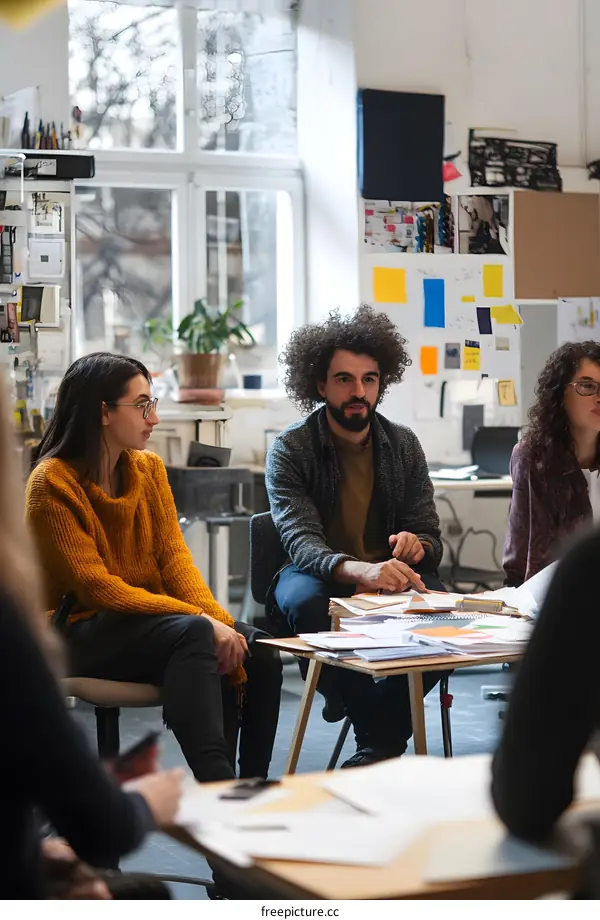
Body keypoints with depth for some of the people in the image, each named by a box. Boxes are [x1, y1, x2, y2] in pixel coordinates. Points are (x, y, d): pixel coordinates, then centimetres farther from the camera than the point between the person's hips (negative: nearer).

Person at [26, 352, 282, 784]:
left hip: (150, 618, 6)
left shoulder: (149, 467, 8)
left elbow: (174, 557, 2)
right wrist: (200, 619, -26)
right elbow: (95, 587, -19)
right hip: (81, 634, -6)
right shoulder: (52, 483, -12)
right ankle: (216, 780, -39)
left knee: (260, 652, -19)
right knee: (192, 632, -34)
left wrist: (218, 619, -18)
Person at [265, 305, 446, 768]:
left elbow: (430, 537, 5)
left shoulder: (404, 445, 5)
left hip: (390, 574, 3)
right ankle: (385, 738, -23)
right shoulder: (290, 449, -7)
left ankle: (377, 744, -19)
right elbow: (301, 541, -21)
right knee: (309, 604, -38)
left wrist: (416, 545, -22)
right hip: (317, 574, -2)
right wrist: (358, 570, -43)